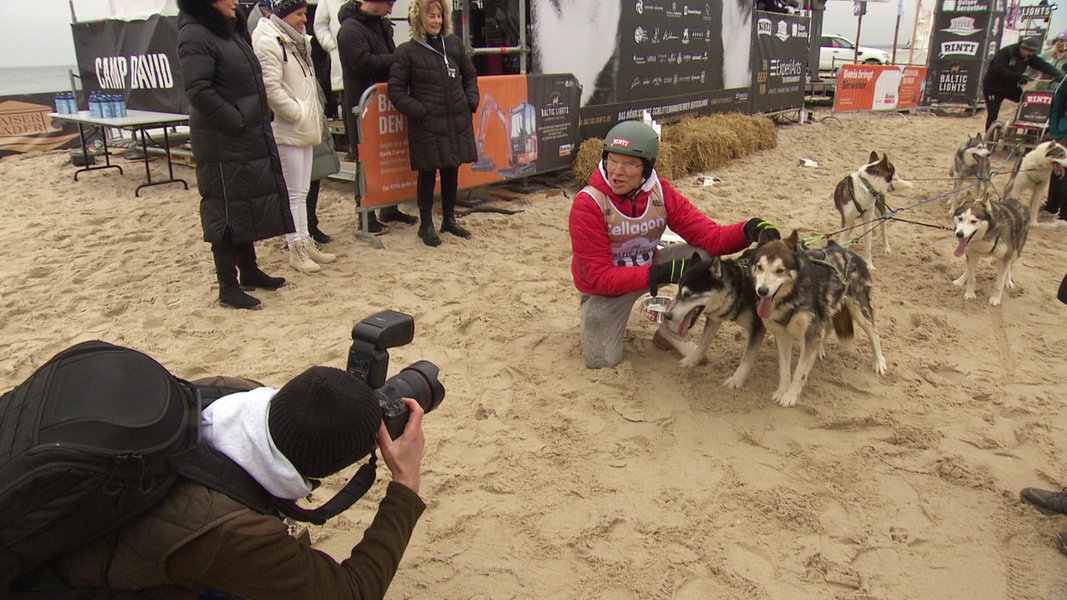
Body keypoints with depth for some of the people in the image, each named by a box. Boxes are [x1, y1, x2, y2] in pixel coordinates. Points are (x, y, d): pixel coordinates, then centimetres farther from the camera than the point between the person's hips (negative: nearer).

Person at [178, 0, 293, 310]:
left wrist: (258, 121, 9)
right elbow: (199, 92, -24)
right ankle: (228, 287, 8)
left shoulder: (231, 29, 14)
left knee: (248, 208, 17)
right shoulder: (195, 35, -14)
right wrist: (237, 121, -19)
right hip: (223, 144, -9)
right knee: (226, 212, -2)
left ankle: (249, 271, 31)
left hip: (252, 139, 9)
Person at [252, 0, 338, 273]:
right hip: (286, 131, -9)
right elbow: (271, 89, -22)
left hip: (304, 129, 9)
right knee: (293, 192, -3)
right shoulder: (268, 42, -14)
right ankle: (296, 249, 5)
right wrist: (299, 114, -16)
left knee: (301, 190, 15)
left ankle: (305, 242, 23)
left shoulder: (297, 41, 16)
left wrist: (313, 115, 11)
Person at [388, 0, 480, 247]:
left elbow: (470, 75, 19)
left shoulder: (453, 43, 9)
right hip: (427, 125, -5)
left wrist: (471, 101, 6)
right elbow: (396, 90, -5)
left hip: (458, 122, 5)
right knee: (428, 174, 3)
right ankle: (426, 225, 15)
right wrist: (419, 111, -13)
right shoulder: (407, 51, -5)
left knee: (452, 172, 13)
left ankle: (449, 219, 29)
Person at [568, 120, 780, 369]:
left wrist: (748, 230, -38)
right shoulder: (588, 203, -26)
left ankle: (670, 332, 0)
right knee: (602, 363, -16)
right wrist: (660, 273, -36)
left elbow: (710, 237, -17)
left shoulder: (661, 191, -15)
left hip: (648, 266, 4)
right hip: (604, 287, -3)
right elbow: (600, 277, -26)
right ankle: (591, 316, 19)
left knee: (705, 256, -19)